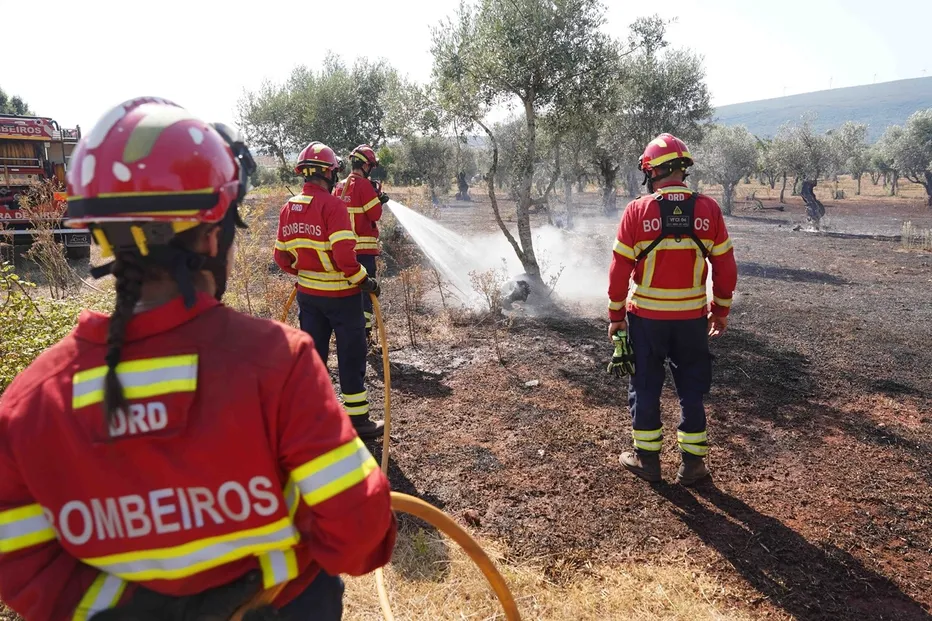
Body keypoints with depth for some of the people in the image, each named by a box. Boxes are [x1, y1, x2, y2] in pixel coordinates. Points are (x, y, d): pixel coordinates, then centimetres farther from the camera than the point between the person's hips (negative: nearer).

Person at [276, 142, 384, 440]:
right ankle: (357, 419, 13)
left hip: (307, 293, 7)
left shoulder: (289, 208, 4)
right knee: (351, 356, 5)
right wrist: (364, 280, -12)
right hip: (341, 294, -6)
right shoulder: (332, 205, -18)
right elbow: (344, 254, -25)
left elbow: (282, 256, 9)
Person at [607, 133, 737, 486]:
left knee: (645, 387, 13)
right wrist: (721, 311, 13)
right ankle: (692, 463, 22)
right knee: (691, 389, 15)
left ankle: (647, 458, 24)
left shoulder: (637, 211, -11)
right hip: (692, 317, 2)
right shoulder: (708, 210, -5)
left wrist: (616, 315, 2)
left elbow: (620, 269, -9)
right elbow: (725, 268, 0)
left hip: (646, 315, -2)